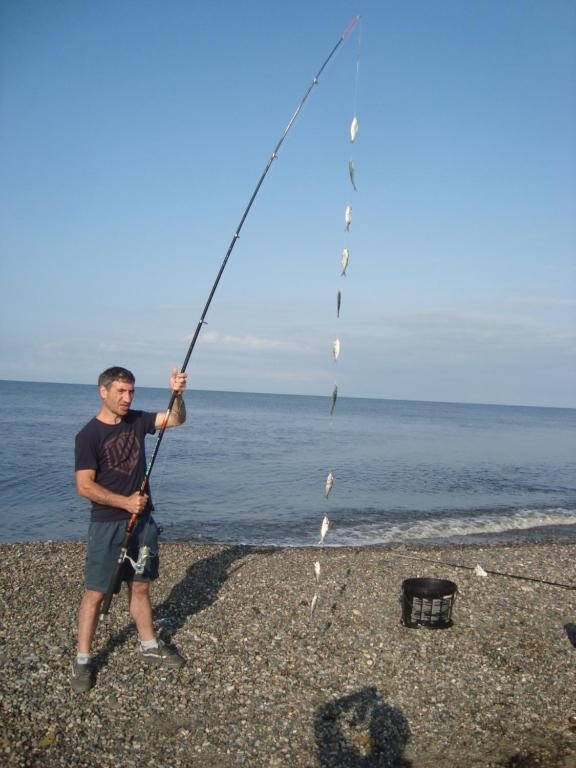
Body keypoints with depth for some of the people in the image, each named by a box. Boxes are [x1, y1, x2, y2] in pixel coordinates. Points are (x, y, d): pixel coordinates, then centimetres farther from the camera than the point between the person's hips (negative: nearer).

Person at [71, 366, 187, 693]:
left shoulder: (136, 420, 3)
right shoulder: (89, 435, -13)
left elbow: (177, 420, 1)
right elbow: (85, 485, -16)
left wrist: (177, 394, -18)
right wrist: (125, 502, -18)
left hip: (142, 519, 5)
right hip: (107, 524, -5)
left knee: (140, 586, 16)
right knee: (96, 592, 1)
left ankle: (150, 645, 31)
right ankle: (82, 659, 15)